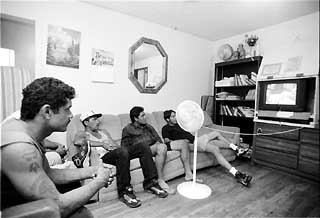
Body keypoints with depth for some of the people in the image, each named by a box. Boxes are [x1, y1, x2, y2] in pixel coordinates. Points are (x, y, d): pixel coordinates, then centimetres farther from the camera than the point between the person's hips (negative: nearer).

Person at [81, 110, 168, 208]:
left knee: (143, 147, -15)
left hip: (116, 152, 6)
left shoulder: (103, 131, 31)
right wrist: (102, 143, -20)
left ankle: (150, 183, -10)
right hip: (103, 156, -6)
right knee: (122, 151, -38)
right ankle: (124, 192, -28)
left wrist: (114, 146, -2)